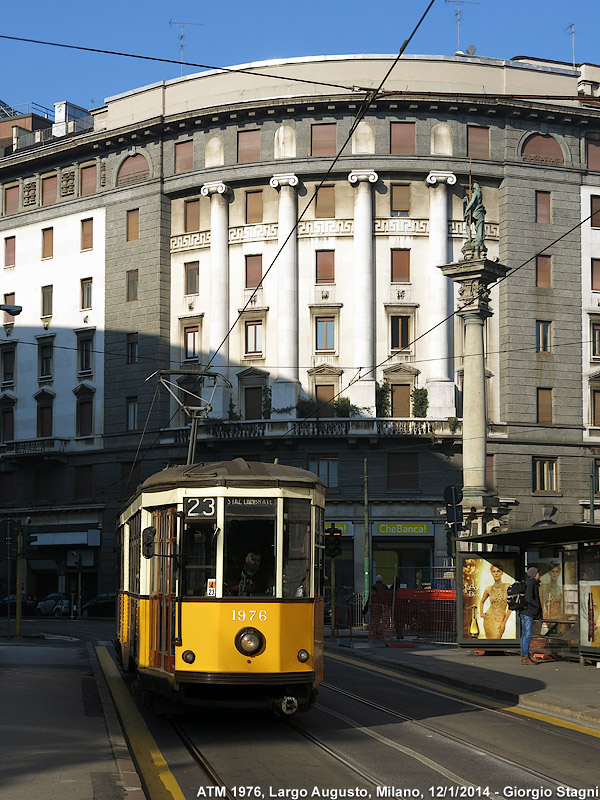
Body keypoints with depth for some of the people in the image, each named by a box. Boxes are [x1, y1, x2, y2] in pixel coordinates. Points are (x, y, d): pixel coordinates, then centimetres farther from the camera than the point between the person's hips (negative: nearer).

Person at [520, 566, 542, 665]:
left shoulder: (533, 583, 17)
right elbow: (528, 598, -22)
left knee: (524, 634, 9)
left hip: (525, 612, 10)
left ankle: (524, 656, 12)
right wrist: (538, 607, -10)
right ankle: (525, 657, -13)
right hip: (528, 612, -10)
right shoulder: (530, 583, -13)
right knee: (528, 634, -11)